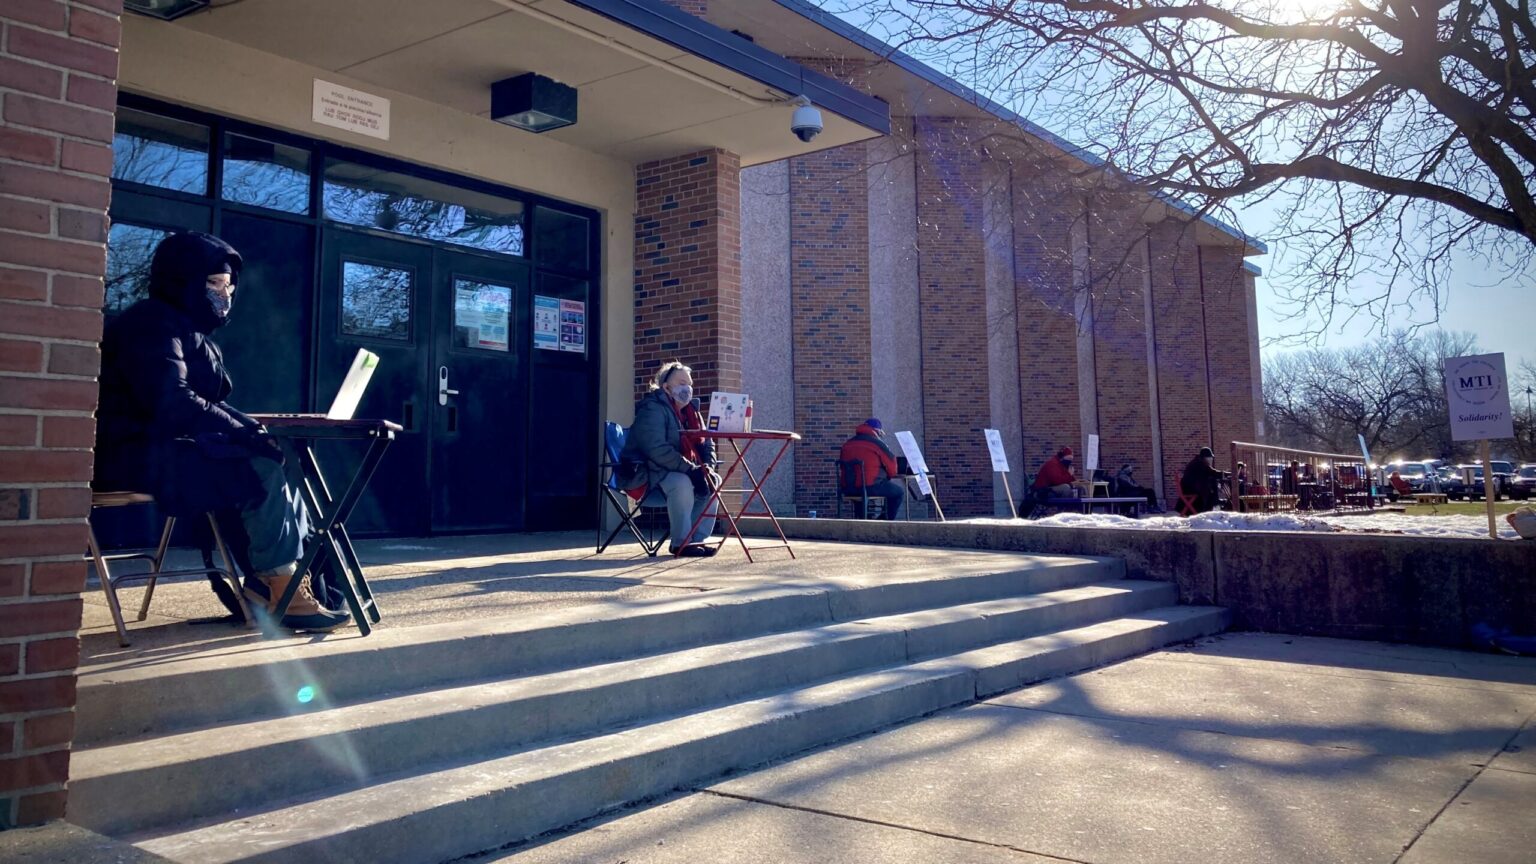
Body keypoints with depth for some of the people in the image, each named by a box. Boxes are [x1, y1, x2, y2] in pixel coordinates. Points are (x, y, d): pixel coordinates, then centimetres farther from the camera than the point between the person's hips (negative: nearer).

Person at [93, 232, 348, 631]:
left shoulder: (185, 329, 20)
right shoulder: (154, 324, -12)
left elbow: (204, 403, 18)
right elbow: (172, 405, -26)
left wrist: (253, 430, 0)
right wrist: (248, 432, -22)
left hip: (169, 450, 10)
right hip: (141, 457, -10)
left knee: (275, 463, -1)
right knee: (261, 473, -22)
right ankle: (281, 586, -15)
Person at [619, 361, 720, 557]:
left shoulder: (691, 411, 12)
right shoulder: (652, 410, -15)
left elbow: (706, 444, 15)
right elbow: (657, 449, -28)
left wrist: (707, 467, -8)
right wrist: (690, 469, -30)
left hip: (681, 470, 9)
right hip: (646, 471, -9)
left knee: (713, 481, -8)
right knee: (682, 483, -34)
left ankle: (698, 539, -4)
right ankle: (681, 543, -23)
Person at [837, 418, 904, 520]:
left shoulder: (847, 444, 14)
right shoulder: (878, 444, -4)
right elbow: (893, 469, -1)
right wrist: (888, 475, 22)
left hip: (848, 489, 7)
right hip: (870, 487, -6)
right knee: (899, 491, 12)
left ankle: (860, 519, 38)